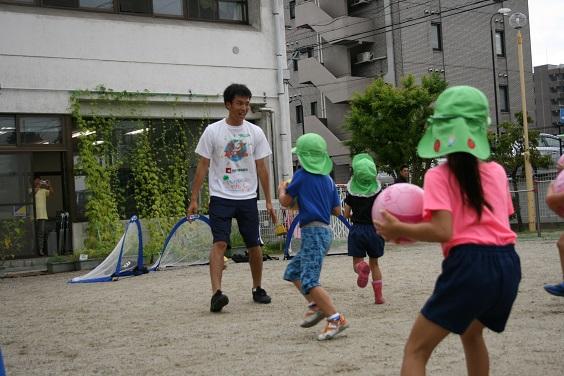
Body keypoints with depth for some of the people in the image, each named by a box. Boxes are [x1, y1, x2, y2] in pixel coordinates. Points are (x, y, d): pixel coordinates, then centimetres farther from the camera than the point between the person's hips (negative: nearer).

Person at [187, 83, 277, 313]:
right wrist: (194, 199, -5)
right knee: (220, 243, -16)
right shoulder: (213, 131, -2)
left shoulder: (255, 132, 5)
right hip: (221, 197, -3)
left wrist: (268, 201, 6)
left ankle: (257, 289, 25)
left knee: (254, 245, 7)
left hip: (248, 198, 3)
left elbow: (261, 168, 8)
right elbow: (203, 166, 0)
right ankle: (216, 293, -23)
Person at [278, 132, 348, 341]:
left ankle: (336, 318, -20)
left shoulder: (302, 175, -6)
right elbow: (337, 210, 13)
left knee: (309, 281, -13)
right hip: (325, 231, 9)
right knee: (293, 271, 19)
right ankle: (316, 305, 12)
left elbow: (286, 202, 0)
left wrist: (281, 190, 21)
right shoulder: (328, 179, 13)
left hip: (313, 232, -9)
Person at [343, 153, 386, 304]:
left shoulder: (352, 191, -4)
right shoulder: (377, 190, -5)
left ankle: (362, 267, -30)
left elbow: (346, 214, 2)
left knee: (357, 262, 6)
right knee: (374, 264, 15)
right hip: (374, 229, 1)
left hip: (357, 229, -1)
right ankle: (378, 296, 12)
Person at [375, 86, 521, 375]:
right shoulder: (497, 171, 14)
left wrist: (399, 229, -2)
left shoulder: (439, 176, -2)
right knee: (471, 332, 34)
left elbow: (442, 232, -15)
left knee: (415, 350, 2)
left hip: (470, 265, -6)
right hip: (508, 265, 6)